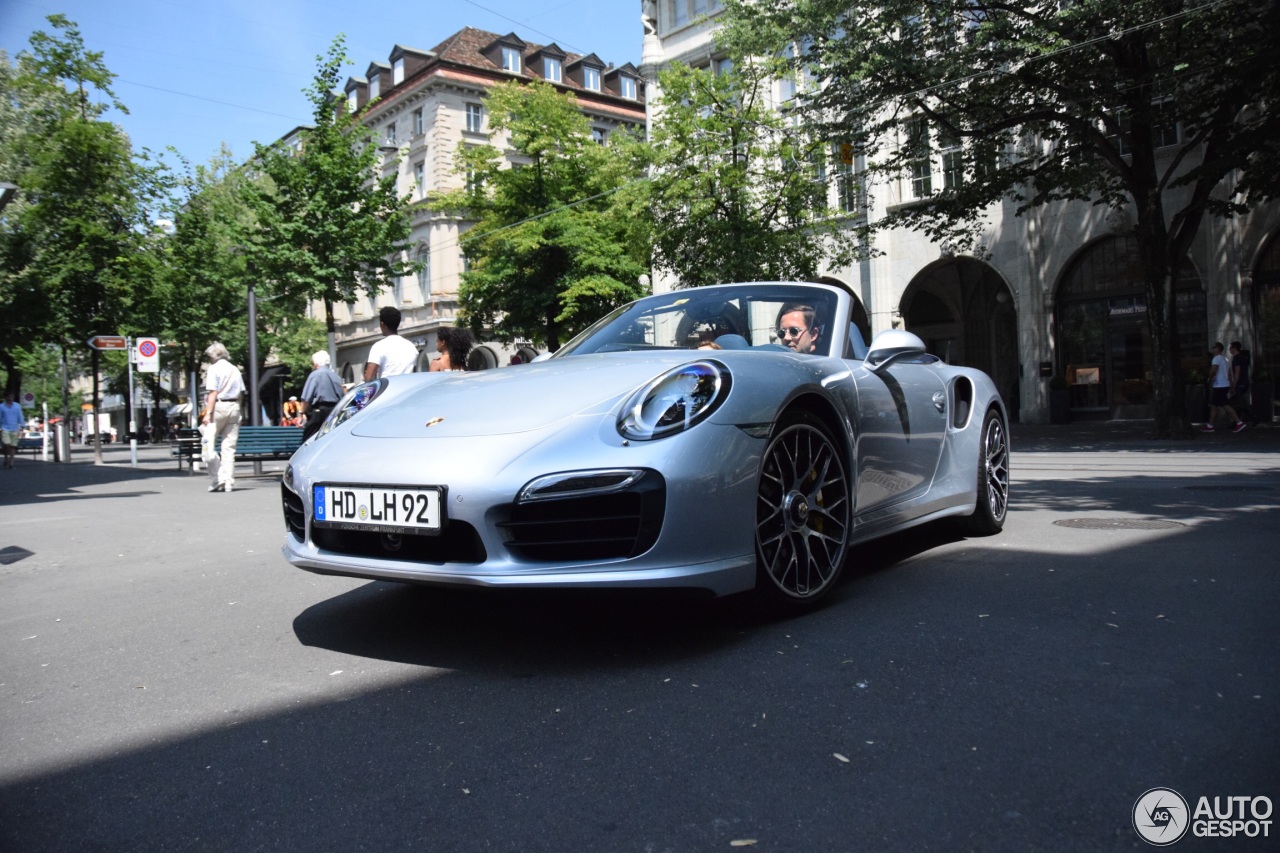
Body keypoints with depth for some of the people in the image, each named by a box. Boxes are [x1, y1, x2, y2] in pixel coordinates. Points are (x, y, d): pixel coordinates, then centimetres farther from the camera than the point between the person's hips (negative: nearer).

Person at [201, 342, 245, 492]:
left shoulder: (214, 369, -4)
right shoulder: (235, 370, 14)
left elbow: (213, 393, -11)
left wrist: (208, 413, -13)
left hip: (219, 406, -5)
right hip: (234, 407, 5)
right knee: (229, 447, 6)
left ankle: (217, 480, -6)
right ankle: (229, 483, 3)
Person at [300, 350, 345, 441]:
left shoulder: (315, 375, -3)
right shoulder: (337, 377, 15)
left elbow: (307, 399, -9)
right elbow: (342, 398, 16)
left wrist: (303, 413, -4)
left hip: (319, 411, -7)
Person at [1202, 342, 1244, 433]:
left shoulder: (1217, 358, -11)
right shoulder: (1225, 358, 19)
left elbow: (1213, 371, -26)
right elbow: (1229, 373, 20)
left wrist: (1210, 380, -8)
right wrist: (1230, 388, 22)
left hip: (1220, 386, -10)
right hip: (1225, 385, 10)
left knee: (1225, 405, -10)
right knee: (1213, 405, 11)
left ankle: (1239, 422, -12)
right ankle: (1210, 425, 13)